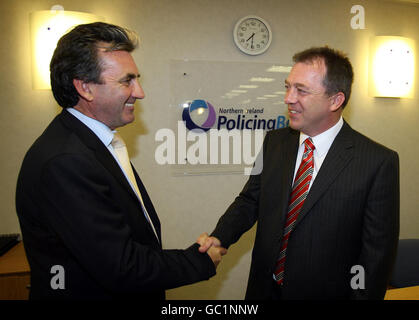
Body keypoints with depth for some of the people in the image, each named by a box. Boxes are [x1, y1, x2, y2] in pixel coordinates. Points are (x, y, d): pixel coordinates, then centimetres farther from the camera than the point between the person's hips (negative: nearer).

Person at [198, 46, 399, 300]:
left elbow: (377, 250, -12)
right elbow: (250, 200, 3)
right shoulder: (274, 142, -3)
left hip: (325, 293, -4)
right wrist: (220, 237, -11)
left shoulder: (380, 162, -17)